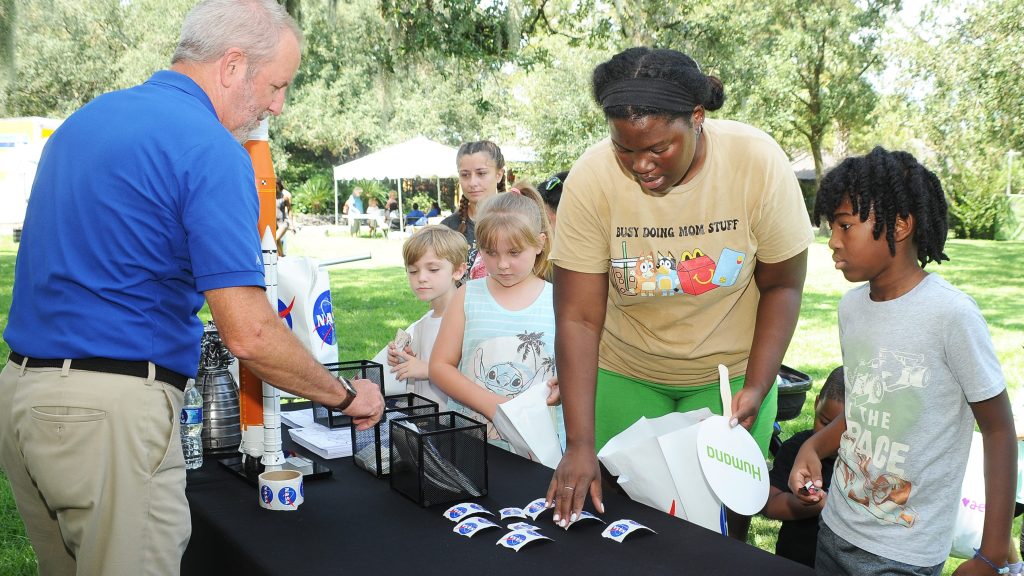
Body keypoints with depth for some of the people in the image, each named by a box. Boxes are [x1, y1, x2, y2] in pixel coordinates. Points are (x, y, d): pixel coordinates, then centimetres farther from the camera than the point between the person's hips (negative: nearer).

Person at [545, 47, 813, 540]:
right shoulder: (591, 178, -22)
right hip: (625, 371, 1)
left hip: (730, 370, 0)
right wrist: (580, 442, -24)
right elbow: (578, 318, -20)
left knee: (724, 518, 5)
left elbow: (782, 285, -9)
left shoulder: (759, 161, -22)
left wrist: (757, 389, -18)